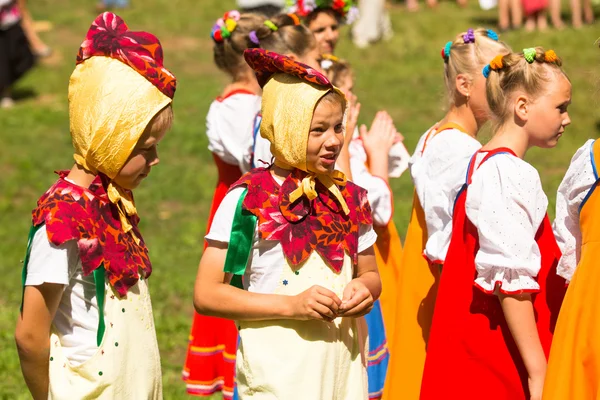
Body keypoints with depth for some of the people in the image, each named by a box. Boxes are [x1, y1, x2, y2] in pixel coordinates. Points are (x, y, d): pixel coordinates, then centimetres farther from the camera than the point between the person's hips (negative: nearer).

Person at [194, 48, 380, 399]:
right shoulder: (248, 199, -8)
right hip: (278, 372, -5)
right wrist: (291, 305, -18)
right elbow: (206, 295, -10)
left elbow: (370, 273, 21)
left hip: (344, 366, 5)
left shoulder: (348, 197, 8)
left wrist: (364, 287, -3)